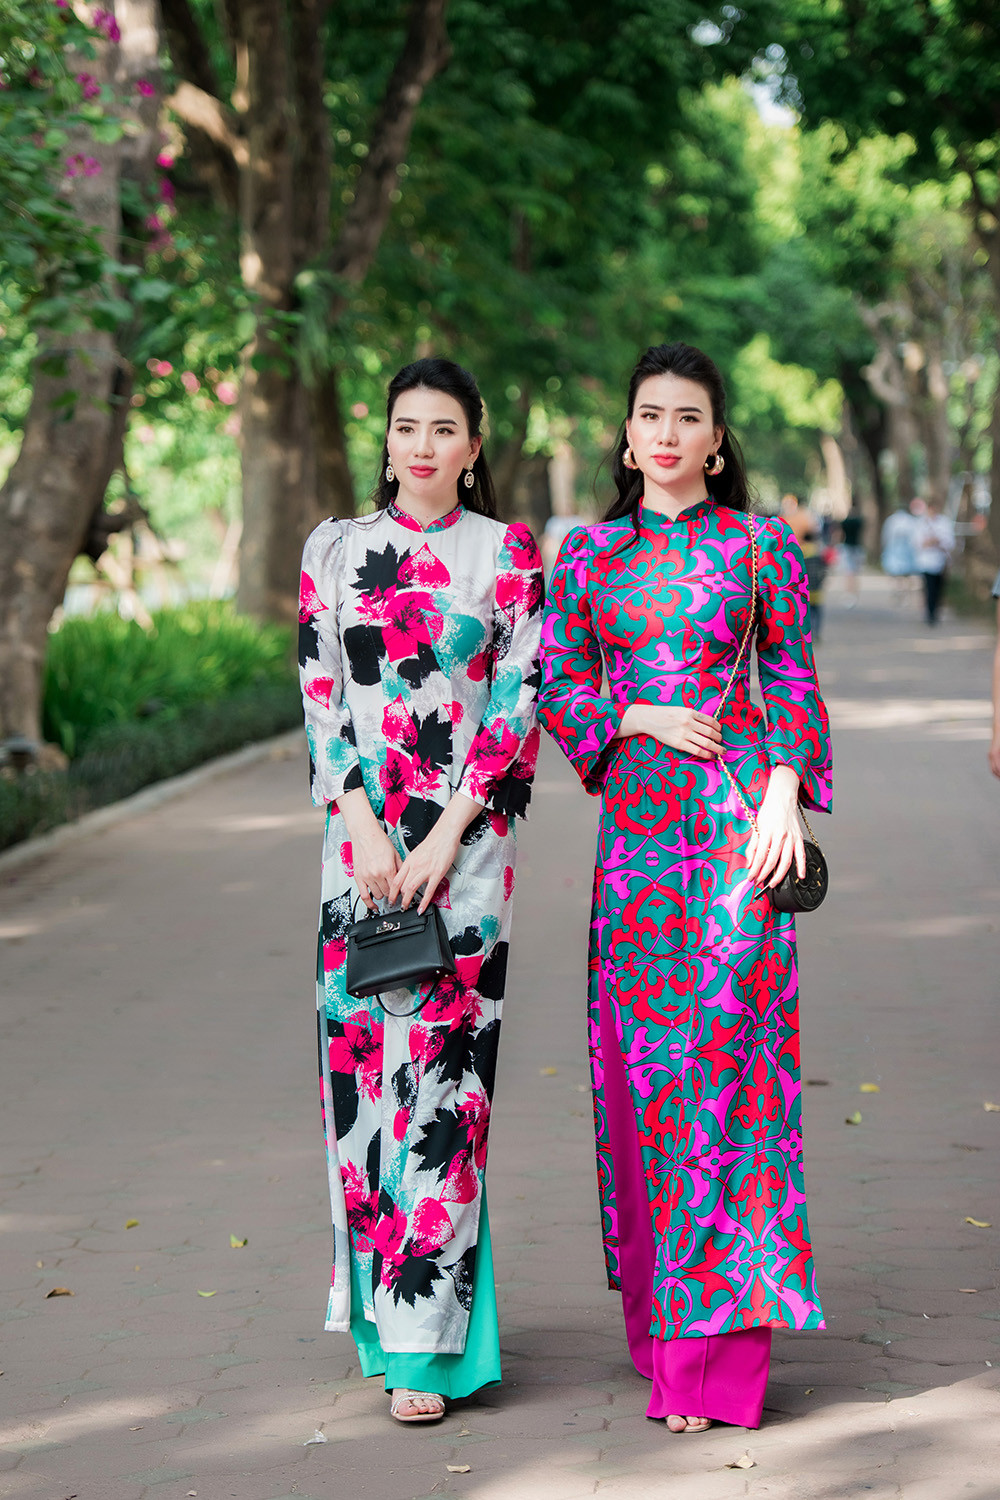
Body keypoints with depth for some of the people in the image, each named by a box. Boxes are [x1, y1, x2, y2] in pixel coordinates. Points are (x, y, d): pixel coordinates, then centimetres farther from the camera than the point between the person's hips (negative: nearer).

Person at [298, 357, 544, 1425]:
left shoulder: (507, 555, 4)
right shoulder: (335, 549, 9)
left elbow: (519, 705, -2)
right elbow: (322, 696, 5)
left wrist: (444, 837, -11)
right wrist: (363, 826, -8)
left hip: (465, 834, -2)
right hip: (362, 831, 3)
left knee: (441, 1063, -7)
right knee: (359, 1049, 2)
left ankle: (428, 1343, -5)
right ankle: (380, 1309, 18)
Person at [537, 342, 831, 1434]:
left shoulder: (759, 547, 5)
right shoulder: (589, 553, 10)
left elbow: (793, 682, 6)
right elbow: (556, 684, 10)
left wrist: (783, 791, -7)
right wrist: (639, 718, -7)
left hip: (736, 814, -3)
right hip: (636, 818, 3)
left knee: (722, 1048, -7)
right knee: (644, 1056, 4)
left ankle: (716, 1346, -3)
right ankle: (662, 1324, 16)